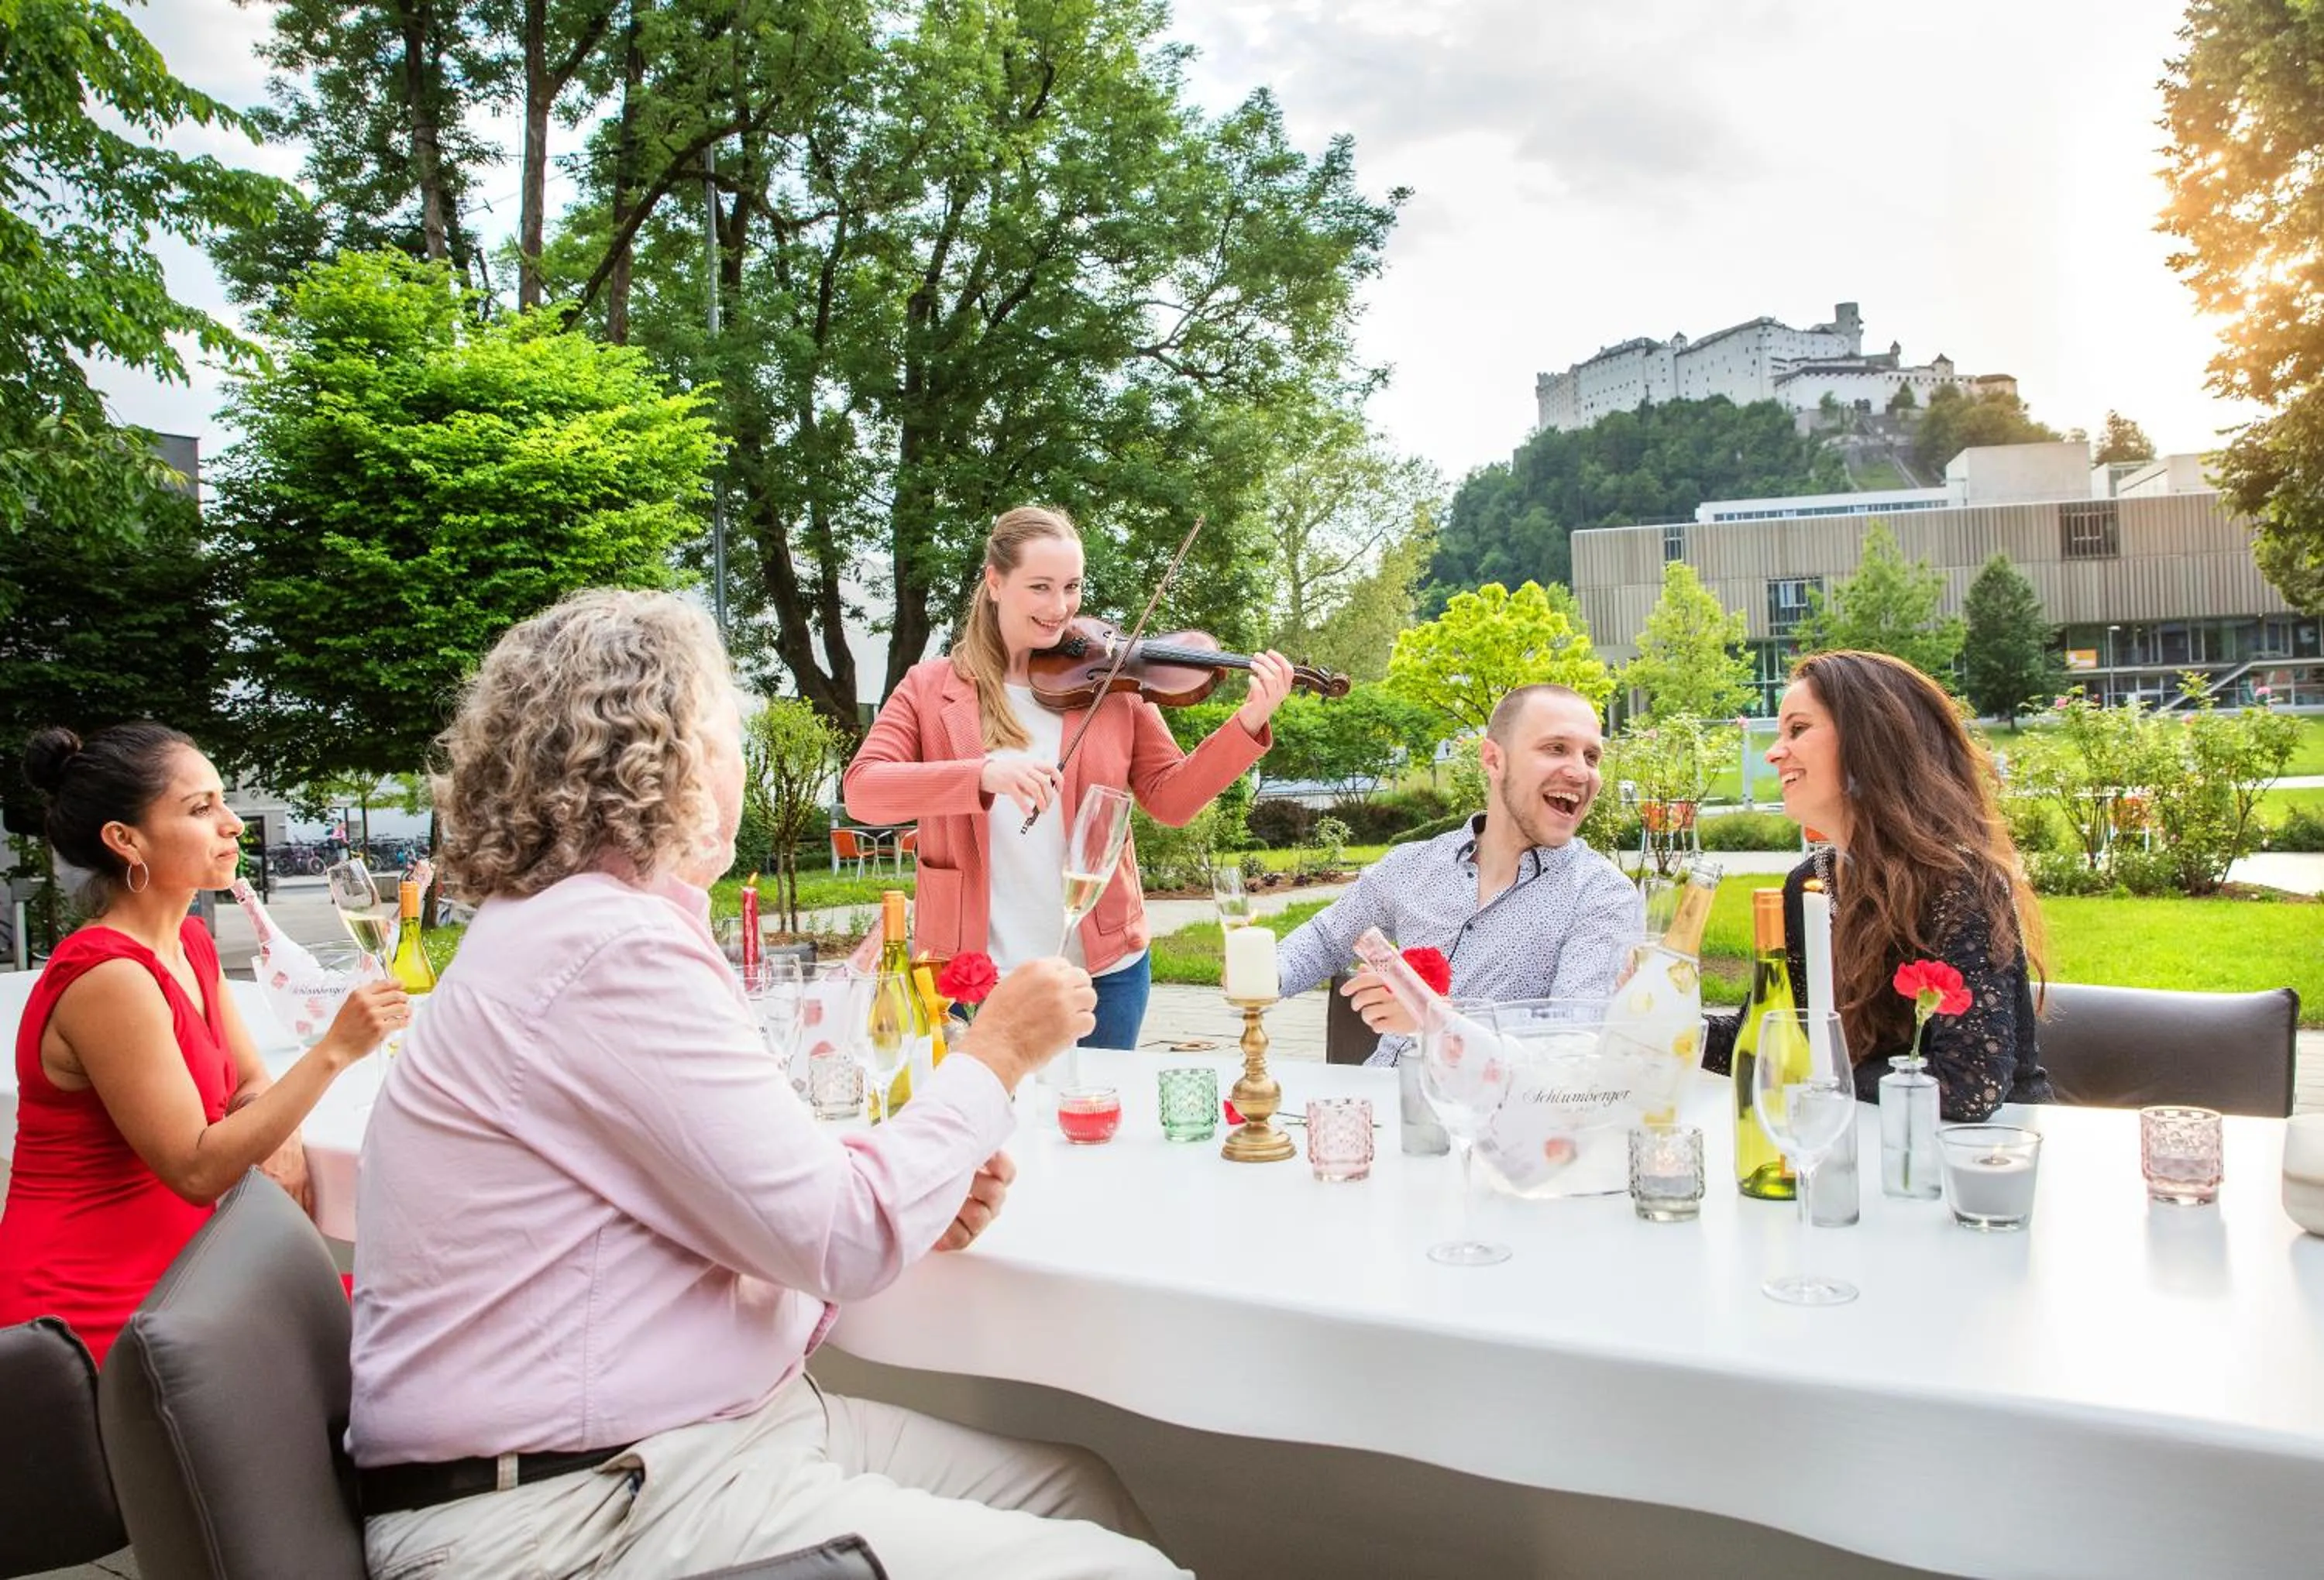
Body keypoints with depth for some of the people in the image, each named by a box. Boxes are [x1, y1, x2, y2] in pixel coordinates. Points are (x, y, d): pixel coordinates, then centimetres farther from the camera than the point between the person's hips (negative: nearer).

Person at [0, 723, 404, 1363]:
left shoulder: (190, 944, 7)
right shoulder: (109, 976, -20)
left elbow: (250, 1083, 13)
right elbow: (198, 1170, -21)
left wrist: (280, 1139, -9)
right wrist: (333, 1051, -26)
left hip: (167, 1268, 8)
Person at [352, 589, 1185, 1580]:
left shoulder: (574, 924, 13)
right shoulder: (613, 950, -20)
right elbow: (844, 1237, -18)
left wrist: (913, 1205, -1)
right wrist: (996, 1054, -6)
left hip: (698, 1424, 10)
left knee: (1084, 1490, 7)